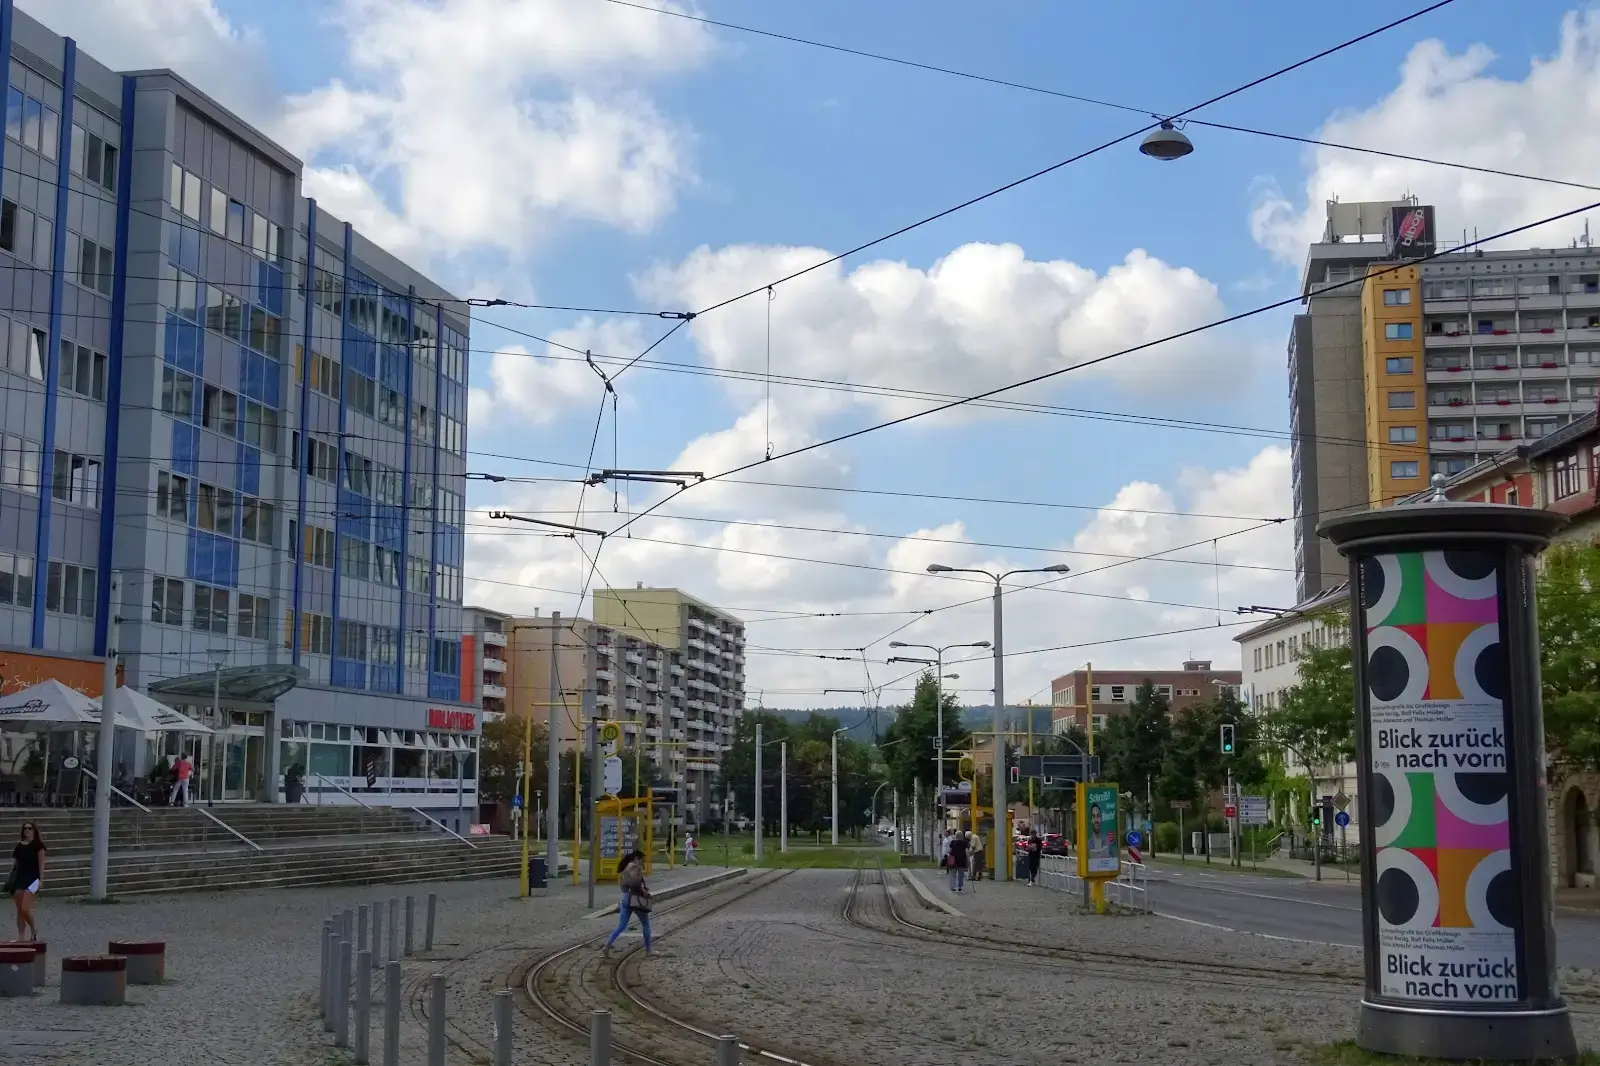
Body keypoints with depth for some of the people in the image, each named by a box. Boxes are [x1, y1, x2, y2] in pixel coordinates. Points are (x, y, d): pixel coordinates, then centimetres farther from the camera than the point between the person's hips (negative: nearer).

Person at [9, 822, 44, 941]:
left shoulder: (38, 845, -1)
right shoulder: (19, 845, 12)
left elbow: (41, 864, -3)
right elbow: (14, 863, 15)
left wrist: (41, 880, -8)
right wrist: (11, 879, 8)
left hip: (32, 878, -5)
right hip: (19, 878, 5)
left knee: (25, 909, -15)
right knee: (19, 911, 3)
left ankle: (34, 929, 9)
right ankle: (21, 938, 8)